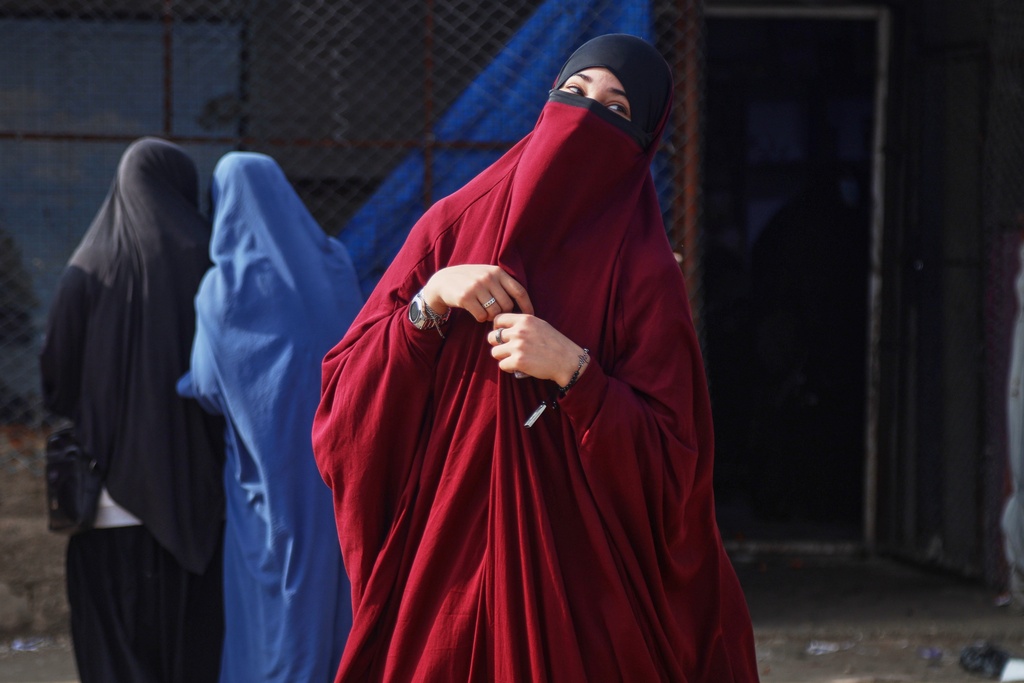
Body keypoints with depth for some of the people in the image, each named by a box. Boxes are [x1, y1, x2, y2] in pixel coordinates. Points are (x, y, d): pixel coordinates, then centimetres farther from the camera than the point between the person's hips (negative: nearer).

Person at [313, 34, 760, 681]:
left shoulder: (643, 274, -2)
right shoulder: (449, 226, 5)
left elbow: (670, 464, -8)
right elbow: (345, 397, 2)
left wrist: (573, 371, -19)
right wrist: (429, 303, -12)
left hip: (575, 570, -2)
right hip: (441, 553, 2)